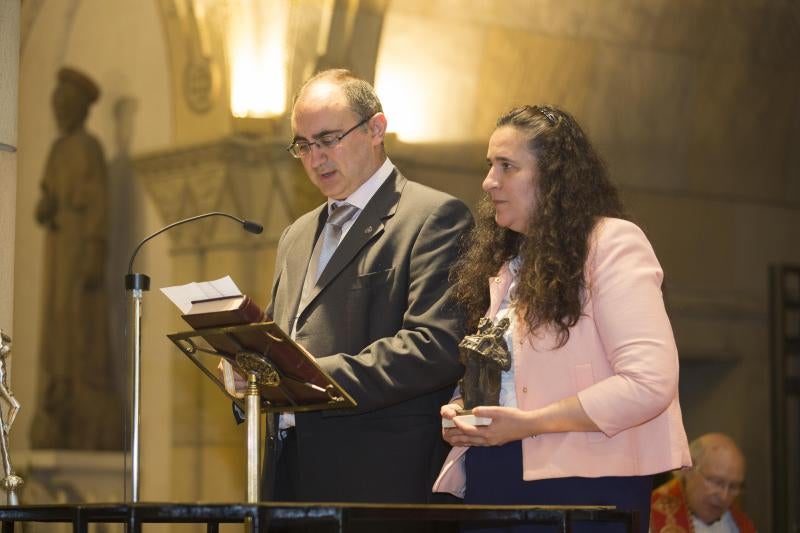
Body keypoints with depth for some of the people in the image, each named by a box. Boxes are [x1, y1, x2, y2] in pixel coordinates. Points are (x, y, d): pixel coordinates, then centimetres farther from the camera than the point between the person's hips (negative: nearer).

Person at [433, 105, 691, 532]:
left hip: (579, 484, -7)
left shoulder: (611, 244, -6)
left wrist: (527, 423, -18)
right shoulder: (502, 265, 18)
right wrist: (464, 414, 4)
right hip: (493, 482, 7)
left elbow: (650, 381, -17)